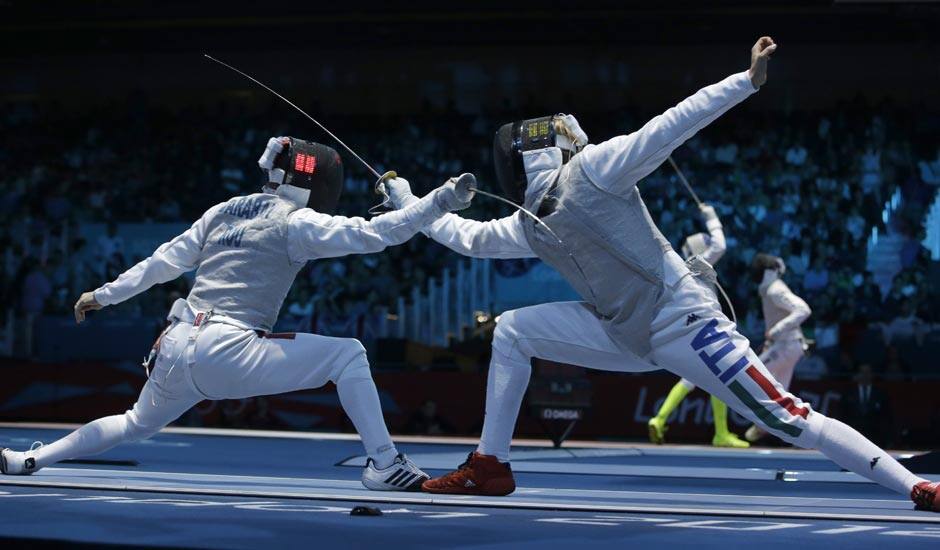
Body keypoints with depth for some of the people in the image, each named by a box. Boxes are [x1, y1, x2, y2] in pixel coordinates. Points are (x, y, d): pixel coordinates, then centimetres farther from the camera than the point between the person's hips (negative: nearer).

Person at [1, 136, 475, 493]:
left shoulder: (225, 211, 16)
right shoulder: (296, 223, -5)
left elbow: (164, 261, 19)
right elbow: (371, 234, -16)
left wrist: (102, 296, 27)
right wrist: (439, 201, -18)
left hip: (177, 350, 8)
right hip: (226, 353, -7)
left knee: (136, 426, 34)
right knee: (348, 355, -5)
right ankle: (384, 465, -12)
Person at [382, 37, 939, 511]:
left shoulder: (587, 168, -12)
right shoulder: (531, 225, 10)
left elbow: (669, 127, -19)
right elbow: (469, 236, 28)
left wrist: (747, 80, -27)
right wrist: (409, 203, 31)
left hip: (684, 323, -8)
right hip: (627, 335, 8)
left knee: (790, 421, -14)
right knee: (511, 330, 8)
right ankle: (491, 464, 13)